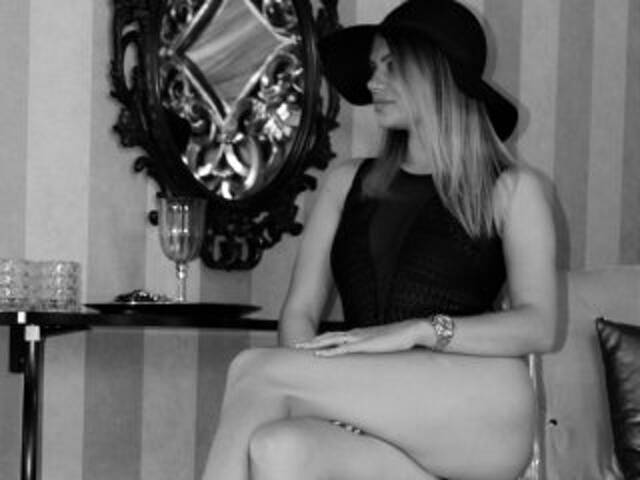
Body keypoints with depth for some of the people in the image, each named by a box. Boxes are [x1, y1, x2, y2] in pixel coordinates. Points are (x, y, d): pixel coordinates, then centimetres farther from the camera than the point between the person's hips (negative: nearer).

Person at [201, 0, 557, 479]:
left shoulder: (511, 189, 11)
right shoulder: (348, 182, 22)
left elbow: (539, 326, -2)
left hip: (479, 414, -3)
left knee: (255, 372, -23)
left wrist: (418, 331, -17)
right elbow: (300, 310, 14)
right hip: (375, 426, 3)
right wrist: (319, 392, -8)